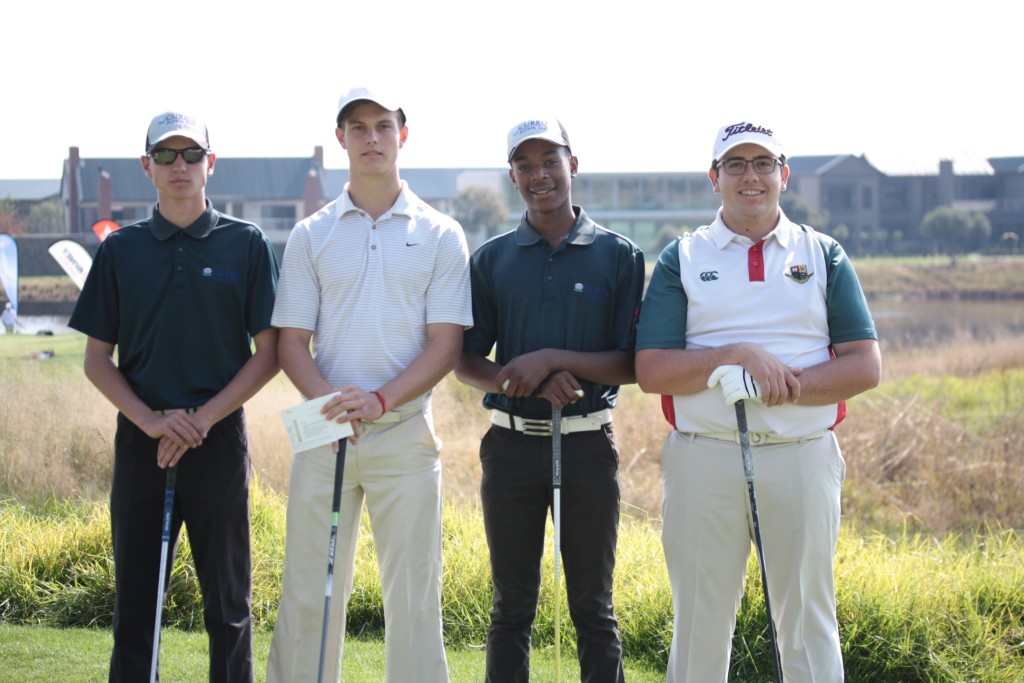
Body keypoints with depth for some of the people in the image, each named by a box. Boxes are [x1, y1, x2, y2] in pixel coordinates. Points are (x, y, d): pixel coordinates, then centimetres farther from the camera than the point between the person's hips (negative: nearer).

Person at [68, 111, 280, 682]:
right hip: (140, 438, 2)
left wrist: (202, 420, -11)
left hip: (219, 438, -1)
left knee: (228, 601, 4)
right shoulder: (121, 250, 7)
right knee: (135, 600, 5)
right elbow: (97, 358, 6)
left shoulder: (247, 245, 2)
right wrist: (152, 421, -9)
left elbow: (269, 353, 0)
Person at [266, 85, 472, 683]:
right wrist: (327, 404, -14)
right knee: (308, 592, 3)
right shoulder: (311, 236, 8)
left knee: (413, 596, 0)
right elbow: (292, 342, 5)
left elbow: (446, 344, -1)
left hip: (405, 431, -1)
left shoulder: (440, 235, 4)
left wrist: (380, 399, -16)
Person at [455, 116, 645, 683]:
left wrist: (552, 360, -15)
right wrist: (530, 381, -14)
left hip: (587, 444, -1)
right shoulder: (491, 259, 6)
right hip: (511, 443, 2)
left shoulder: (618, 255, 1)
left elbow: (632, 364, -2)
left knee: (593, 608, 5)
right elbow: (465, 363, 5)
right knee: (511, 608, 7)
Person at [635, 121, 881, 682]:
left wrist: (782, 386, -12)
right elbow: (651, 371, -2)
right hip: (704, 460, 0)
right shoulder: (682, 258, 8)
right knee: (700, 621, 4)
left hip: (803, 456, 1)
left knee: (809, 623, 4)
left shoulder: (824, 256, 10)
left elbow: (865, 366, 1)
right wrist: (739, 355, -15)